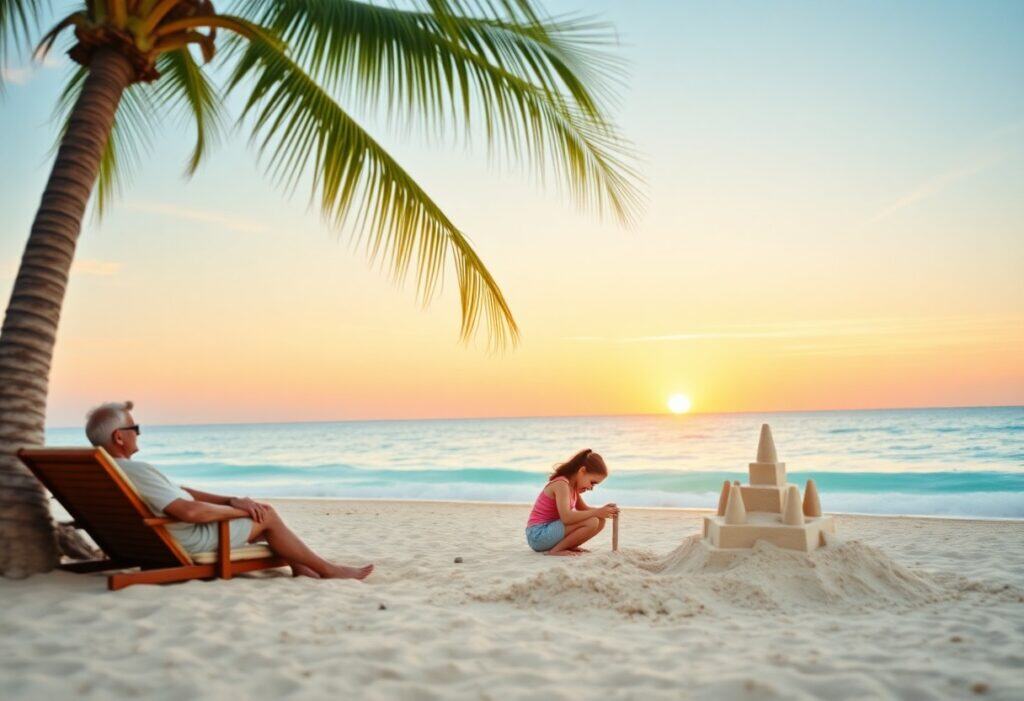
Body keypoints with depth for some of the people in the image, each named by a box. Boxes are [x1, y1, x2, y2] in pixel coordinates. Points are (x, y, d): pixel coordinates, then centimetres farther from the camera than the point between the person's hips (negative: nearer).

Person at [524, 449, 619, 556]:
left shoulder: (573, 485, 11)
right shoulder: (561, 484, -19)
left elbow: (584, 509, 13)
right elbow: (566, 517, -30)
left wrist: (603, 511, -5)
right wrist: (596, 512, -27)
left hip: (550, 530, 10)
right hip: (538, 534, -10)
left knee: (600, 522, 5)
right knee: (592, 522, -23)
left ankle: (568, 547, 1)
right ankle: (555, 551, -15)